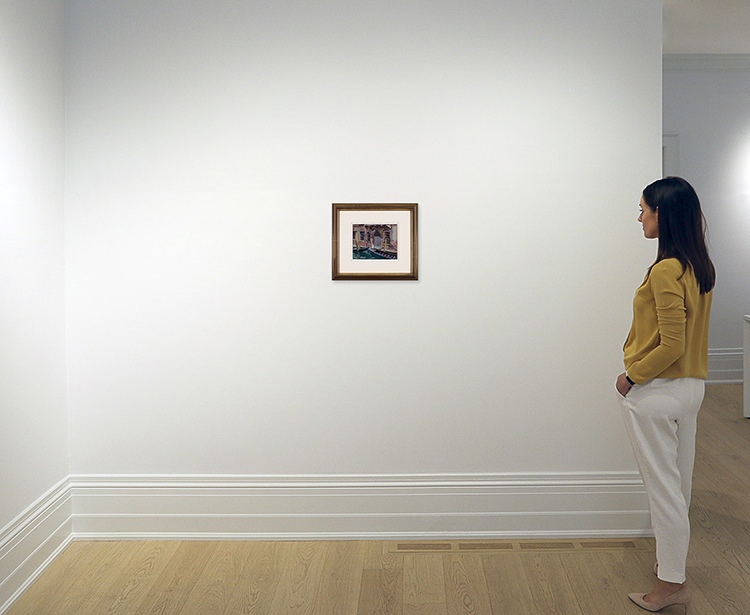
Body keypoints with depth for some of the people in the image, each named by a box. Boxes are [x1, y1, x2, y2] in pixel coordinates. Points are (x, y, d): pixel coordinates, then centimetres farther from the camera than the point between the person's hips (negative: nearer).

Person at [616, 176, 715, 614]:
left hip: (657, 392, -9)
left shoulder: (665, 270, -22)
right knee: (680, 482, 20)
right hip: (692, 386, 9)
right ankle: (674, 559, 36)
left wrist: (632, 375, -12)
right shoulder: (700, 266, 6)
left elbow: (671, 346, -24)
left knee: (663, 487, 3)